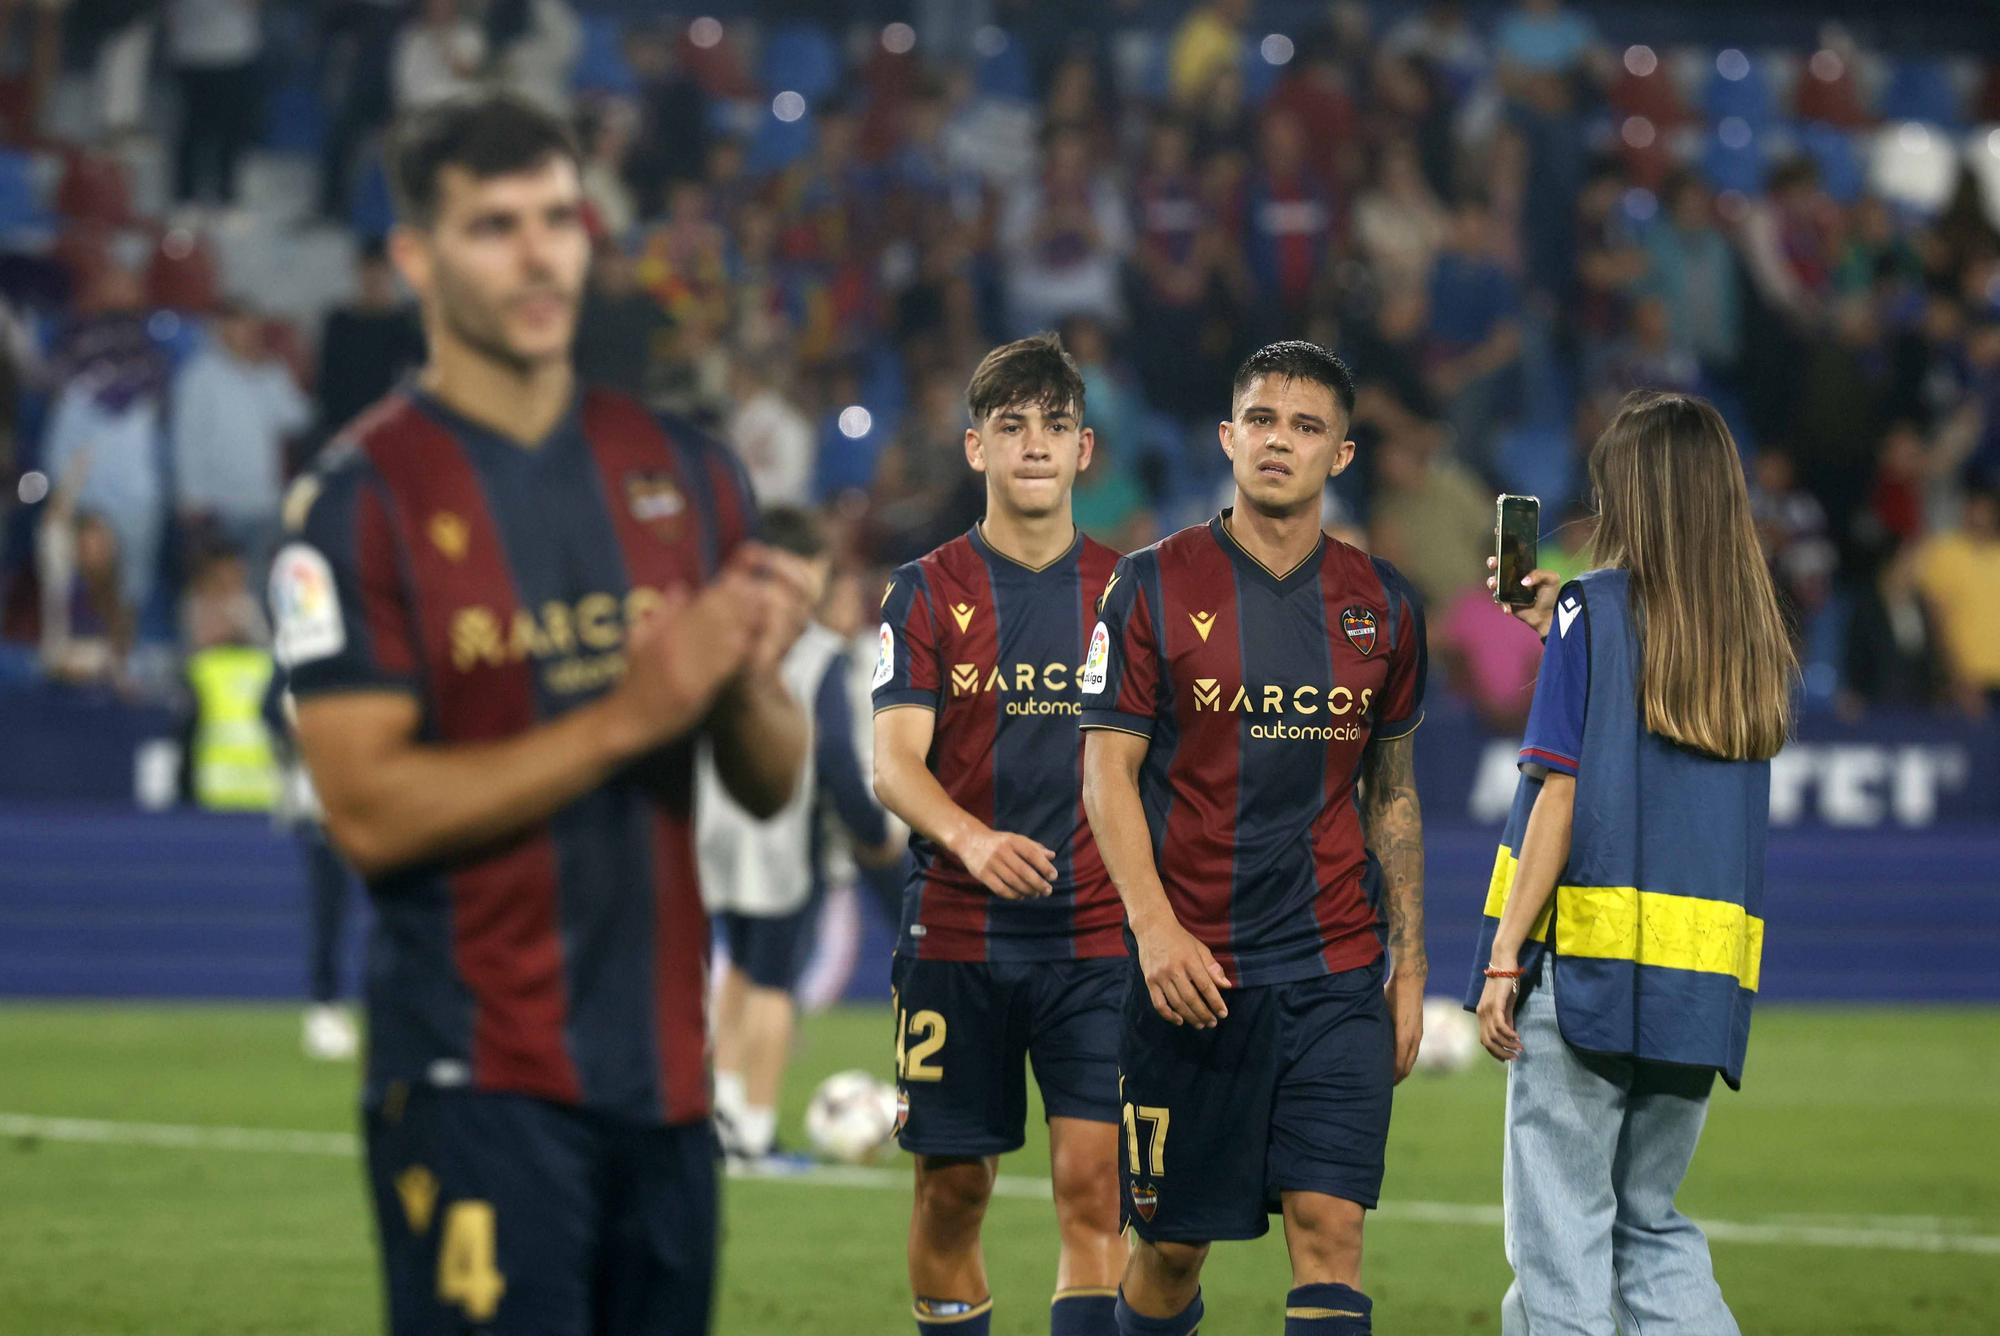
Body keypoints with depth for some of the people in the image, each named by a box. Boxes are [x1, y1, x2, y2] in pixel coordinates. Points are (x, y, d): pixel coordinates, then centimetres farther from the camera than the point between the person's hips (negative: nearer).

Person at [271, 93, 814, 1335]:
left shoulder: (684, 472, 12)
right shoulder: (362, 499, -6)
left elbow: (771, 785, 14)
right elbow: (369, 812, -14)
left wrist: (749, 681, -9)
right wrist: (625, 719, -19)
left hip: (665, 1073, 6)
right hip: (479, 1081, -6)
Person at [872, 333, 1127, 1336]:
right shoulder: (928, 594, 2)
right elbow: (893, 763, -8)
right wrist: (973, 841, -28)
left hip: (1098, 935, 0)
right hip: (956, 934, 0)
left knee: (1093, 1184, -11)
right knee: (952, 1189, 5)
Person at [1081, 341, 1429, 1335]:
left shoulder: (1381, 605, 8)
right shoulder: (1155, 587, -1)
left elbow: (1392, 793, 15)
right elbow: (1107, 773, -3)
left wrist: (1409, 966, 10)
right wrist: (1155, 928, -16)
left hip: (1337, 972, 2)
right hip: (1189, 972, -2)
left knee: (1329, 1226, -10)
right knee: (1174, 1243, 4)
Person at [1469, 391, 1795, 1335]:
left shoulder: (1595, 609, -6)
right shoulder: (1753, 638, 9)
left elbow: (1562, 792, -10)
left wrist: (1504, 955, -8)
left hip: (1589, 963, -5)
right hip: (1701, 981, 6)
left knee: (1561, 1228, -1)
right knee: (1650, 1223, 16)